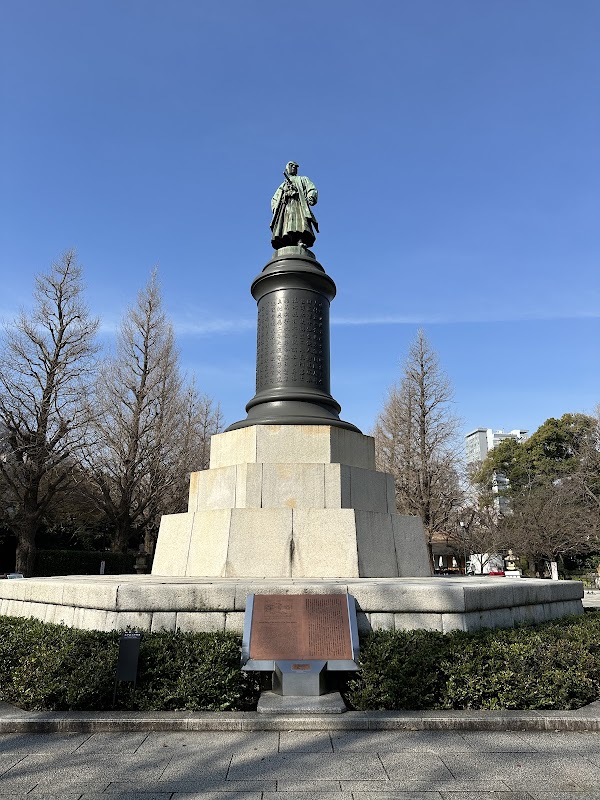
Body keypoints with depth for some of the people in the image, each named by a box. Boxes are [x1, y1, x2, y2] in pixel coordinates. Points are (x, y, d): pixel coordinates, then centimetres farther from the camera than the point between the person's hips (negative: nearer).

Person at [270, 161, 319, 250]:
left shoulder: (302, 179, 31)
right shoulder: (282, 185, 39)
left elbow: (312, 190, 14)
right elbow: (274, 200, 30)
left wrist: (310, 198, -9)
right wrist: (275, 209, 7)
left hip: (298, 204, -3)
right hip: (284, 207, 3)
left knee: (299, 224, -33)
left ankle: (301, 242, -52)